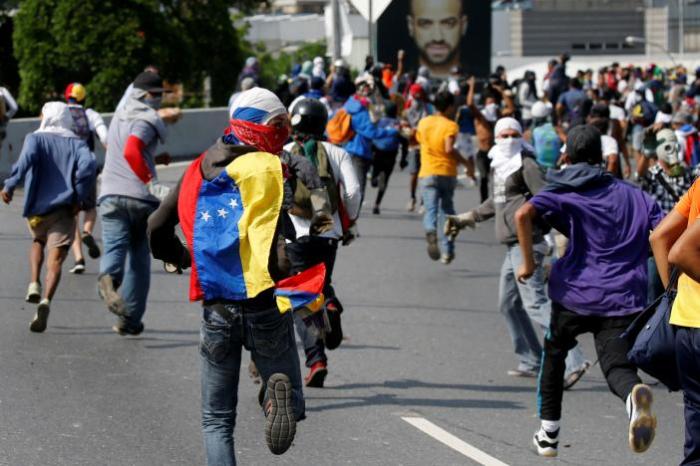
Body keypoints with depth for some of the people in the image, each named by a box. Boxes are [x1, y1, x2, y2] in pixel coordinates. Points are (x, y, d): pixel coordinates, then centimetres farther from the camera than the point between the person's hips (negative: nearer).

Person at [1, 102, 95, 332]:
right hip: (64, 208, 0)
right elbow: (88, 164, -10)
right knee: (55, 260, -4)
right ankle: (46, 300, -28)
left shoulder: (35, 138, 5)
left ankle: (34, 284, 8)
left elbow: (27, 158, -18)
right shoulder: (76, 143, 9)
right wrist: (79, 198, -6)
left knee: (38, 242, 30)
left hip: (37, 207, 0)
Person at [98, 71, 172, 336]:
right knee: (139, 257, 10)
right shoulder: (146, 120, -5)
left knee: (114, 247, -8)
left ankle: (108, 277, -45)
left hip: (112, 194, 4)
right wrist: (151, 182, -24)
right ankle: (130, 320, 13)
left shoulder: (118, 118, 19)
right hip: (141, 197, -4)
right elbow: (130, 152, -23)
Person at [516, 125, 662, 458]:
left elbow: (524, 214, -15)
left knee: (554, 353, 25)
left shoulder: (560, 193, 6)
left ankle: (548, 434, 30)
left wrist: (528, 262, -7)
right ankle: (634, 395, -43)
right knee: (618, 367, -5)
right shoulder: (634, 195, 16)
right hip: (623, 300, 1)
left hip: (574, 296, -1)